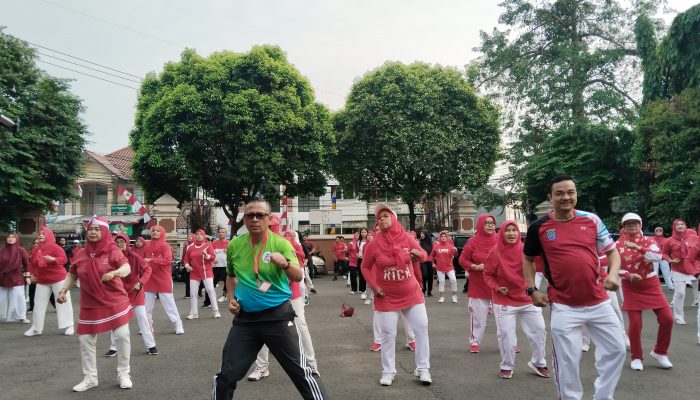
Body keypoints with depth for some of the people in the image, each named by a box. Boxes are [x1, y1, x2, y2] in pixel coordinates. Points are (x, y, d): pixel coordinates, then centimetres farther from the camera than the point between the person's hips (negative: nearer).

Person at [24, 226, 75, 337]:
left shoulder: (55, 247, -11)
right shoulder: (35, 250, 7)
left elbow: (63, 259, -21)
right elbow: (32, 263, 19)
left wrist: (53, 259, -37)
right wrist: (32, 274, 7)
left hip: (58, 279, -6)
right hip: (42, 281, 6)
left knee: (63, 301, -4)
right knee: (39, 304, 8)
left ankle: (69, 326, 0)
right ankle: (36, 328, 18)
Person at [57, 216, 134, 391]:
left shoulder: (113, 250, -9)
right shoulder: (80, 254, 4)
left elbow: (127, 268, -24)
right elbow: (72, 275, 16)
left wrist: (114, 273, -44)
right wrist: (63, 291, 3)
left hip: (115, 302, -4)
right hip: (90, 305, 4)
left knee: (122, 335, -5)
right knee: (86, 340, 7)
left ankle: (123, 374, 12)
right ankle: (90, 378, 22)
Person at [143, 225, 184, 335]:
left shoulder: (165, 246, -7)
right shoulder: (147, 247, 7)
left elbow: (167, 260, -22)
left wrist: (151, 260, -30)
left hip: (163, 279, -5)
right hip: (149, 279, 5)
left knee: (168, 303, -3)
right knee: (147, 304, 9)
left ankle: (178, 325, 4)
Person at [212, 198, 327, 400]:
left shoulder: (281, 243, -9)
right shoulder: (234, 246, 1)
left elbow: (298, 277, -22)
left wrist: (285, 263, -41)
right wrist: (231, 298, 4)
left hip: (278, 315, -3)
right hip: (245, 317, 3)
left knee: (301, 371, 0)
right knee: (227, 376, 9)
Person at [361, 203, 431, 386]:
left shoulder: (406, 238, -9)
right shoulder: (374, 244, -11)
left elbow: (423, 254, 4)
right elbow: (365, 267, 3)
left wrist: (419, 254, -20)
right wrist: (374, 286, -8)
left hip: (411, 294, 1)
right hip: (387, 297, -1)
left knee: (422, 328, 1)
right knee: (388, 334, 4)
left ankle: (423, 369, 15)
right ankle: (388, 372, 20)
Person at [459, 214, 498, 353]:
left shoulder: (500, 241, 0)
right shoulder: (473, 242, -4)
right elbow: (462, 260, 0)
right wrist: (475, 267, -14)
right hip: (478, 285, -1)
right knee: (478, 316, 4)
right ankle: (475, 342, 17)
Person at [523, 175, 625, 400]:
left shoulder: (592, 220, 1)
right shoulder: (539, 227, -4)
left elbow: (612, 250, 9)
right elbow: (527, 259, 9)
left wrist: (613, 273, -11)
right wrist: (532, 290, -1)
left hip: (598, 301, 3)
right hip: (564, 306, -3)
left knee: (616, 349, 11)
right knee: (566, 360, 4)